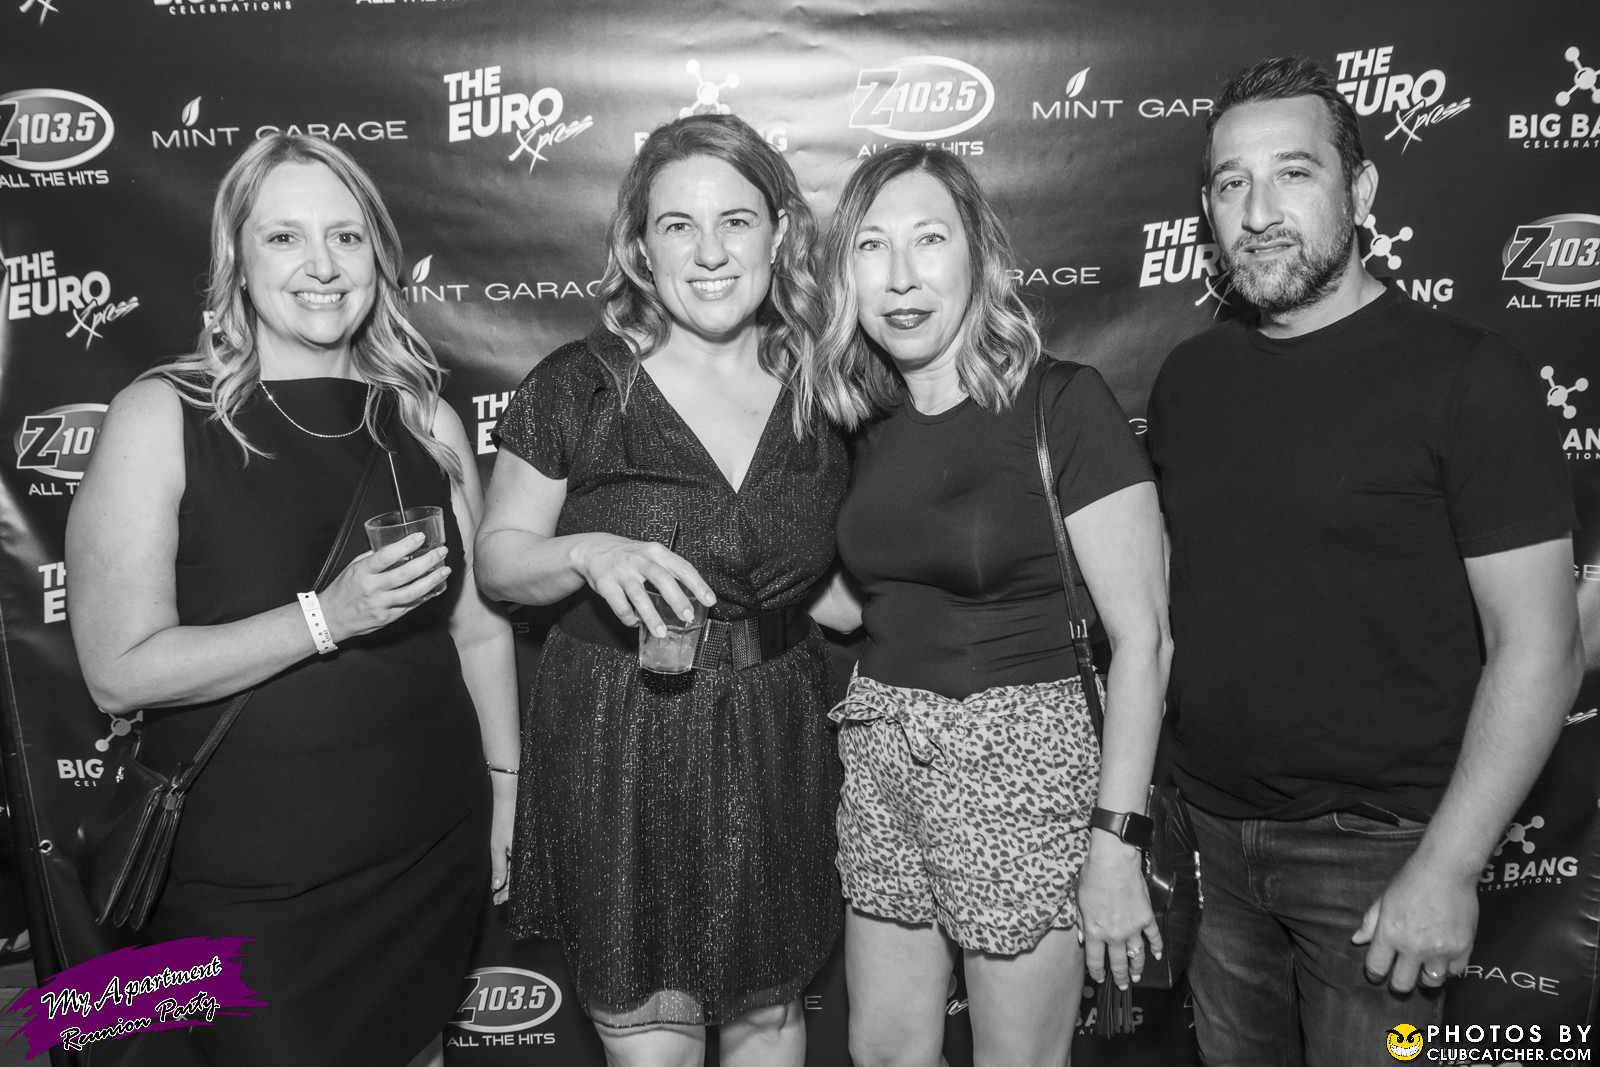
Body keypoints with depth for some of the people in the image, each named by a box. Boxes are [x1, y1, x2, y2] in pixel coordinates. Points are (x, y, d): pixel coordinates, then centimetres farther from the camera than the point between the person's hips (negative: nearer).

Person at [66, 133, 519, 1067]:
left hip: (433, 861, 4)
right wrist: (328, 617, -24)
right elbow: (120, 670, -13)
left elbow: (482, 627, 5)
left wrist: (505, 807, 5)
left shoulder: (425, 417, 1)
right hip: (248, 887, -3)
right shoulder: (164, 416, -9)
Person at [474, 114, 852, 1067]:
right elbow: (497, 557, -2)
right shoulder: (579, 386, -9)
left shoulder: (819, 391, 1)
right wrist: (590, 555, -21)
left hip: (773, 750, 3)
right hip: (619, 754, -2)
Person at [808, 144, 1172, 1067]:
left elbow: (1143, 638, -13)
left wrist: (1116, 842, -15)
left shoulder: (1063, 405, -13)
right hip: (884, 762, 6)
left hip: (1023, 761, -5)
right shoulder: (869, 420, 5)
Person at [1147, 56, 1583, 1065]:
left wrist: (1448, 866, -15)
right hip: (1215, 828, 5)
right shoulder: (1190, 376, 4)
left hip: (1374, 847, -4)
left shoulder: (1465, 376, -11)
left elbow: (1539, 646, -12)